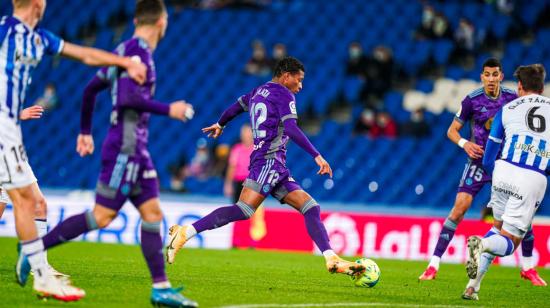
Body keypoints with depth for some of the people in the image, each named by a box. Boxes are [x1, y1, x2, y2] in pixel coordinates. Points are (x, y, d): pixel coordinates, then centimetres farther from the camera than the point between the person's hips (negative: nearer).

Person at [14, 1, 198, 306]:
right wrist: (168, 109, -17)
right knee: (102, 216, -7)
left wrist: (86, 131, 29)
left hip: (134, 149, 10)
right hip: (125, 146, -10)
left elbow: (91, 89, 22)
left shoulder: (125, 50, 16)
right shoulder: (138, 51, -12)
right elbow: (127, 97, -25)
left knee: (153, 214, 4)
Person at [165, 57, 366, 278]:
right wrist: (317, 156, -20)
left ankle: (332, 260, -6)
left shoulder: (258, 92, 24)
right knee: (244, 210, -23)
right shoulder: (283, 94, -2)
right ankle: (185, 232, -26)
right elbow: (290, 128, -17)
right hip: (270, 159, -10)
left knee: (310, 207, 3)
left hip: (276, 168, 10)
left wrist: (220, 125, 61)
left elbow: (236, 106, 41)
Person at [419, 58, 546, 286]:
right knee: (460, 208, -16)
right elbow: (452, 130, -1)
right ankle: (433, 265, -12)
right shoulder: (472, 100, -8)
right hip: (479, 161, -2)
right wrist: (465, 143, -20)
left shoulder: (512, 98, -2)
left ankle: (528, 268, 15)